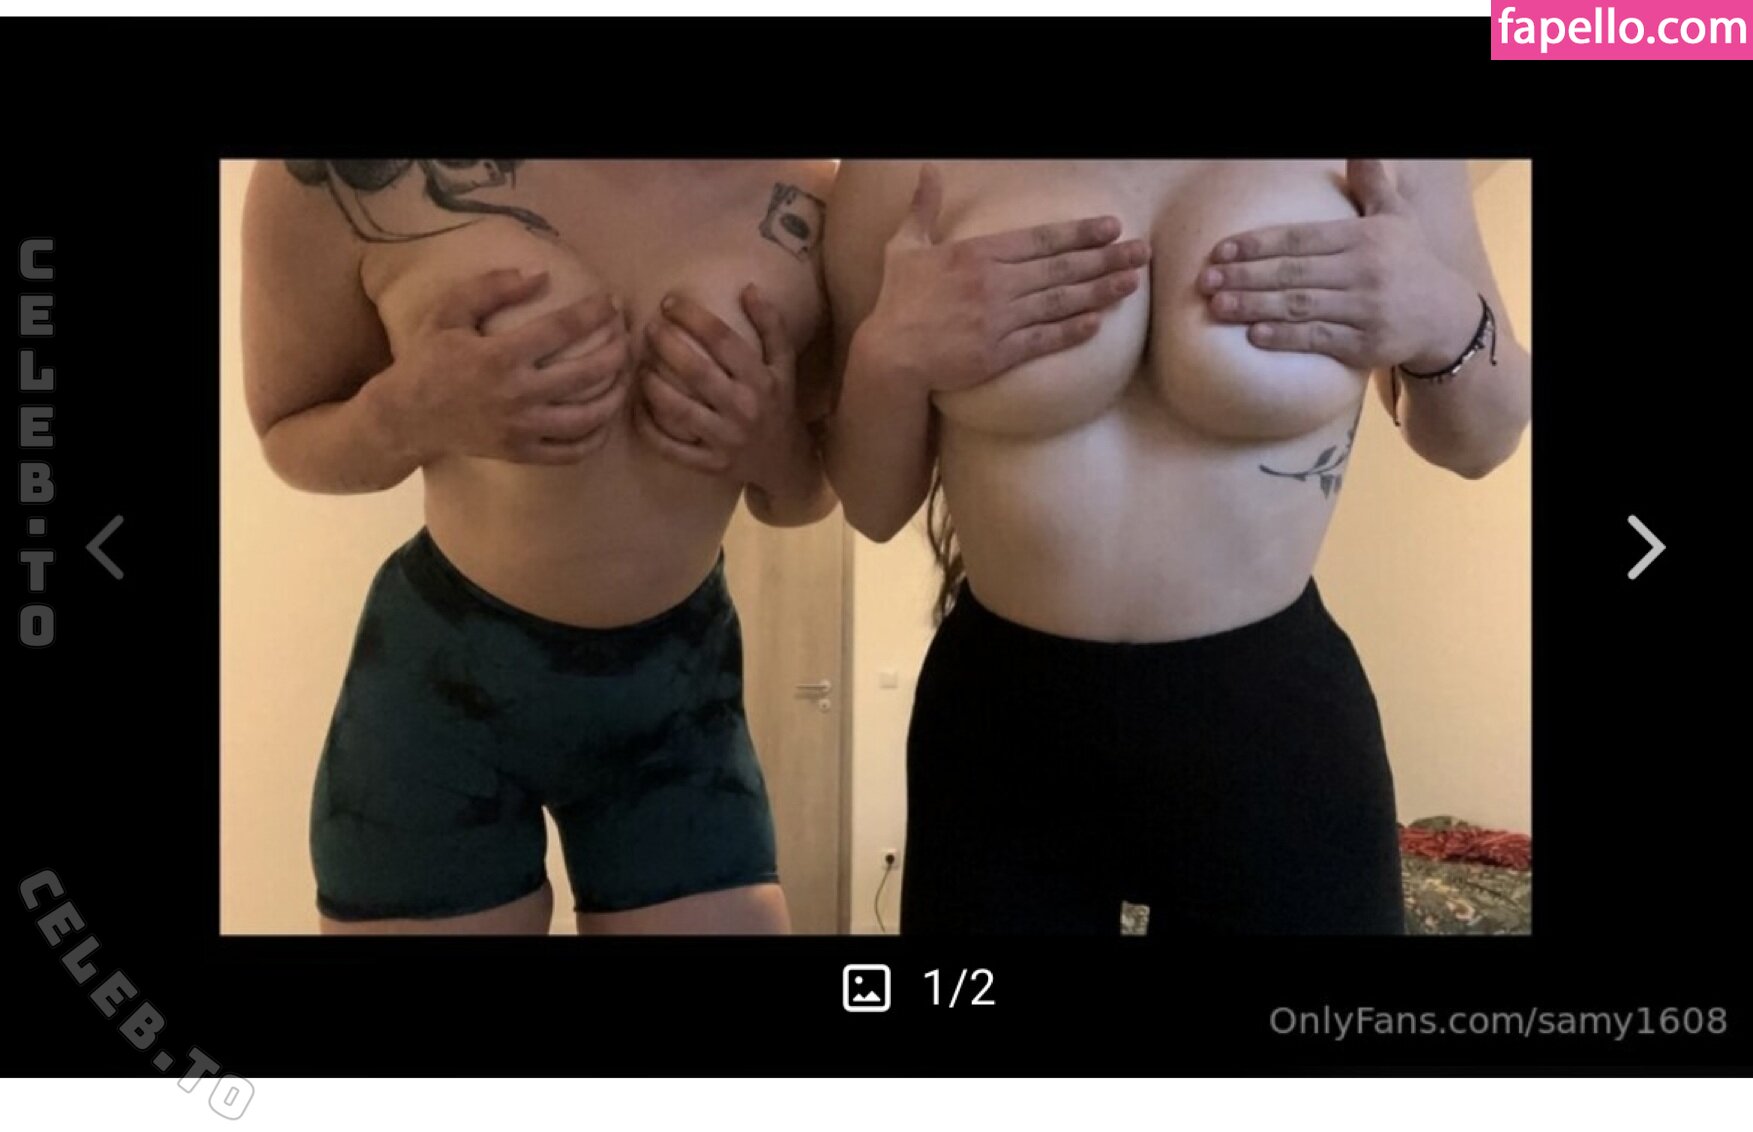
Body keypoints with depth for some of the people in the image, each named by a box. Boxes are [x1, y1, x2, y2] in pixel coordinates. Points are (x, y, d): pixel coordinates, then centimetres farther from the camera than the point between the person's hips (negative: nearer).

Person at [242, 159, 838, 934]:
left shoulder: (808, 194, -11)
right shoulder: (345, 177, -18)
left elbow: (804, 500, 4)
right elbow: (284, 431, -2)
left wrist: (774, 443, -20)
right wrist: (407, 413, -24)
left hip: (681, 683, 2)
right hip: (446, 675, -1)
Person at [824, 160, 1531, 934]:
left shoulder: (1385, 174, -4)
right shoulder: (902, 172, -7)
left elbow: (1481, 441, 7)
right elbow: (871, 507, -1)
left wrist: (1446, 323, -14)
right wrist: (891, 355, -21)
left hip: (1277, 721, 1)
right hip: (1003, 731, 0)